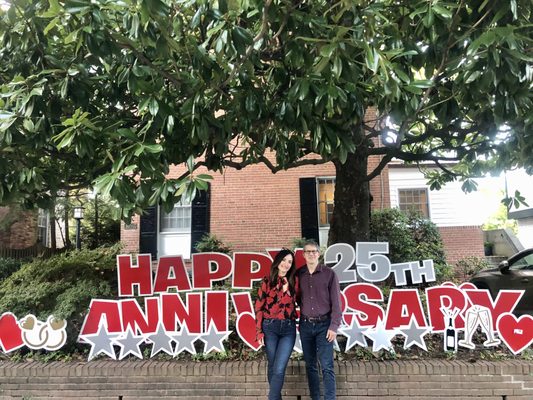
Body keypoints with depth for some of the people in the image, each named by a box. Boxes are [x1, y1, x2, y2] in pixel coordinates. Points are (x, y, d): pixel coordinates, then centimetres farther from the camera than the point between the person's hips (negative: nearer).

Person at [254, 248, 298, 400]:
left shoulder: (293, 281, 6)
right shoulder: (267, 281, -1)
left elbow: (290, 302, 8)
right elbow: (259, 307, -1)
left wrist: (285, 288, -6)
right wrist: (259, 331, -4)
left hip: (288, 328, 1)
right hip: (270, 327, -1)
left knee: (279, 369, -7)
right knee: (272, 367, 12)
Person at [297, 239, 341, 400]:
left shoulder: (329, 274, -4)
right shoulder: (298, 274, 3)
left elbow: (336, 302, -5)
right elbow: (297, 298, 9)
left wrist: (334, 326, -10)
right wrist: (301, 321, -2)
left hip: (324, 324, -3)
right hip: (305, 325, 3)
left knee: (326, 366, -3)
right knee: (310, 365, 12)